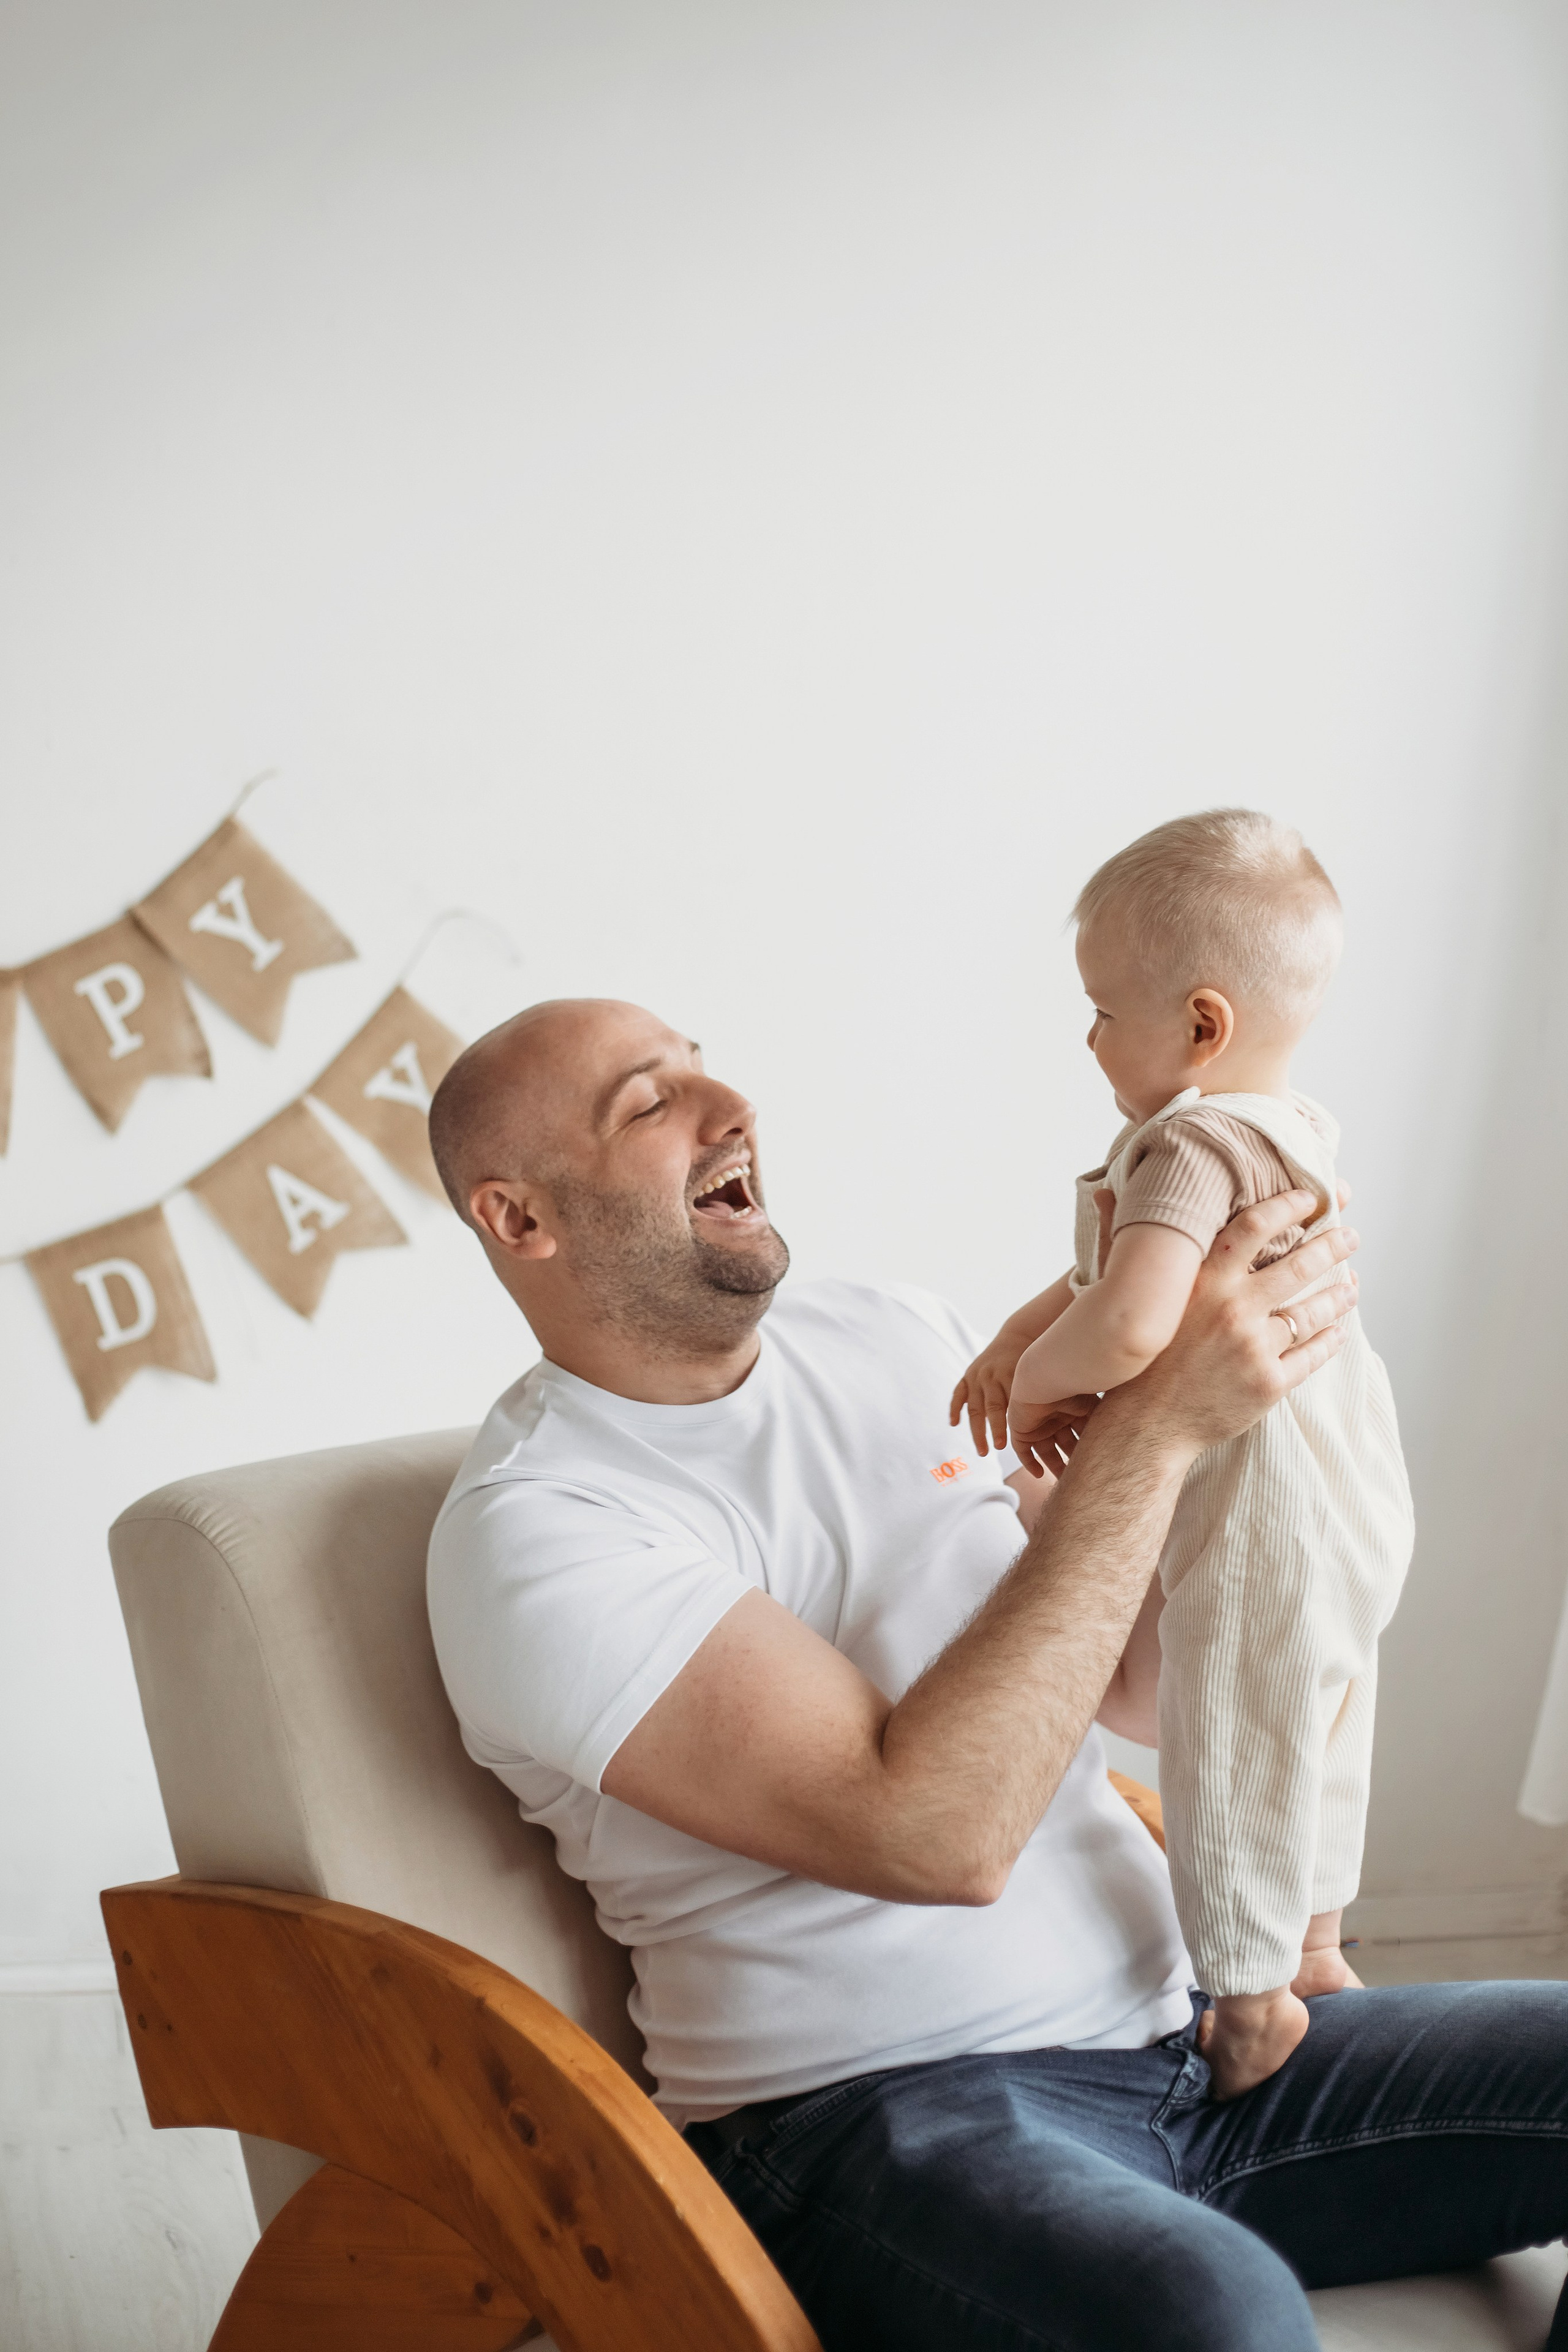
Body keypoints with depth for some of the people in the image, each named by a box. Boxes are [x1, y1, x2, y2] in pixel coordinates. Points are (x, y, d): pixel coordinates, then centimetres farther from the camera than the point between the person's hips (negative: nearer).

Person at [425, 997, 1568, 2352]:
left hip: (1179, 2031, 8)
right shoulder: (532, 1520, -11)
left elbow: (1149, 1694, 15)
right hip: (876, 2114, -8)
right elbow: (934, 1832, -21)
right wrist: (1150, 1427, -19)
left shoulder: (897, 1339, 12)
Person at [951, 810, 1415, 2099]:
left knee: (1234, 1758, 6)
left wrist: (1036, 1382, -22)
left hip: (1266, 1522, -10)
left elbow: (1129, 1328, -42)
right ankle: (1316, 1947, 43)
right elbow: (1121, 1266, 15)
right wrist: (1021, 1336, 6)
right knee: (1323, 1738, 25)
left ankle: (1254, 1999, 21)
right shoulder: (1289, 1130, 4)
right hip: (1355, 1494, 10)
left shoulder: (1194, 1151, -27)